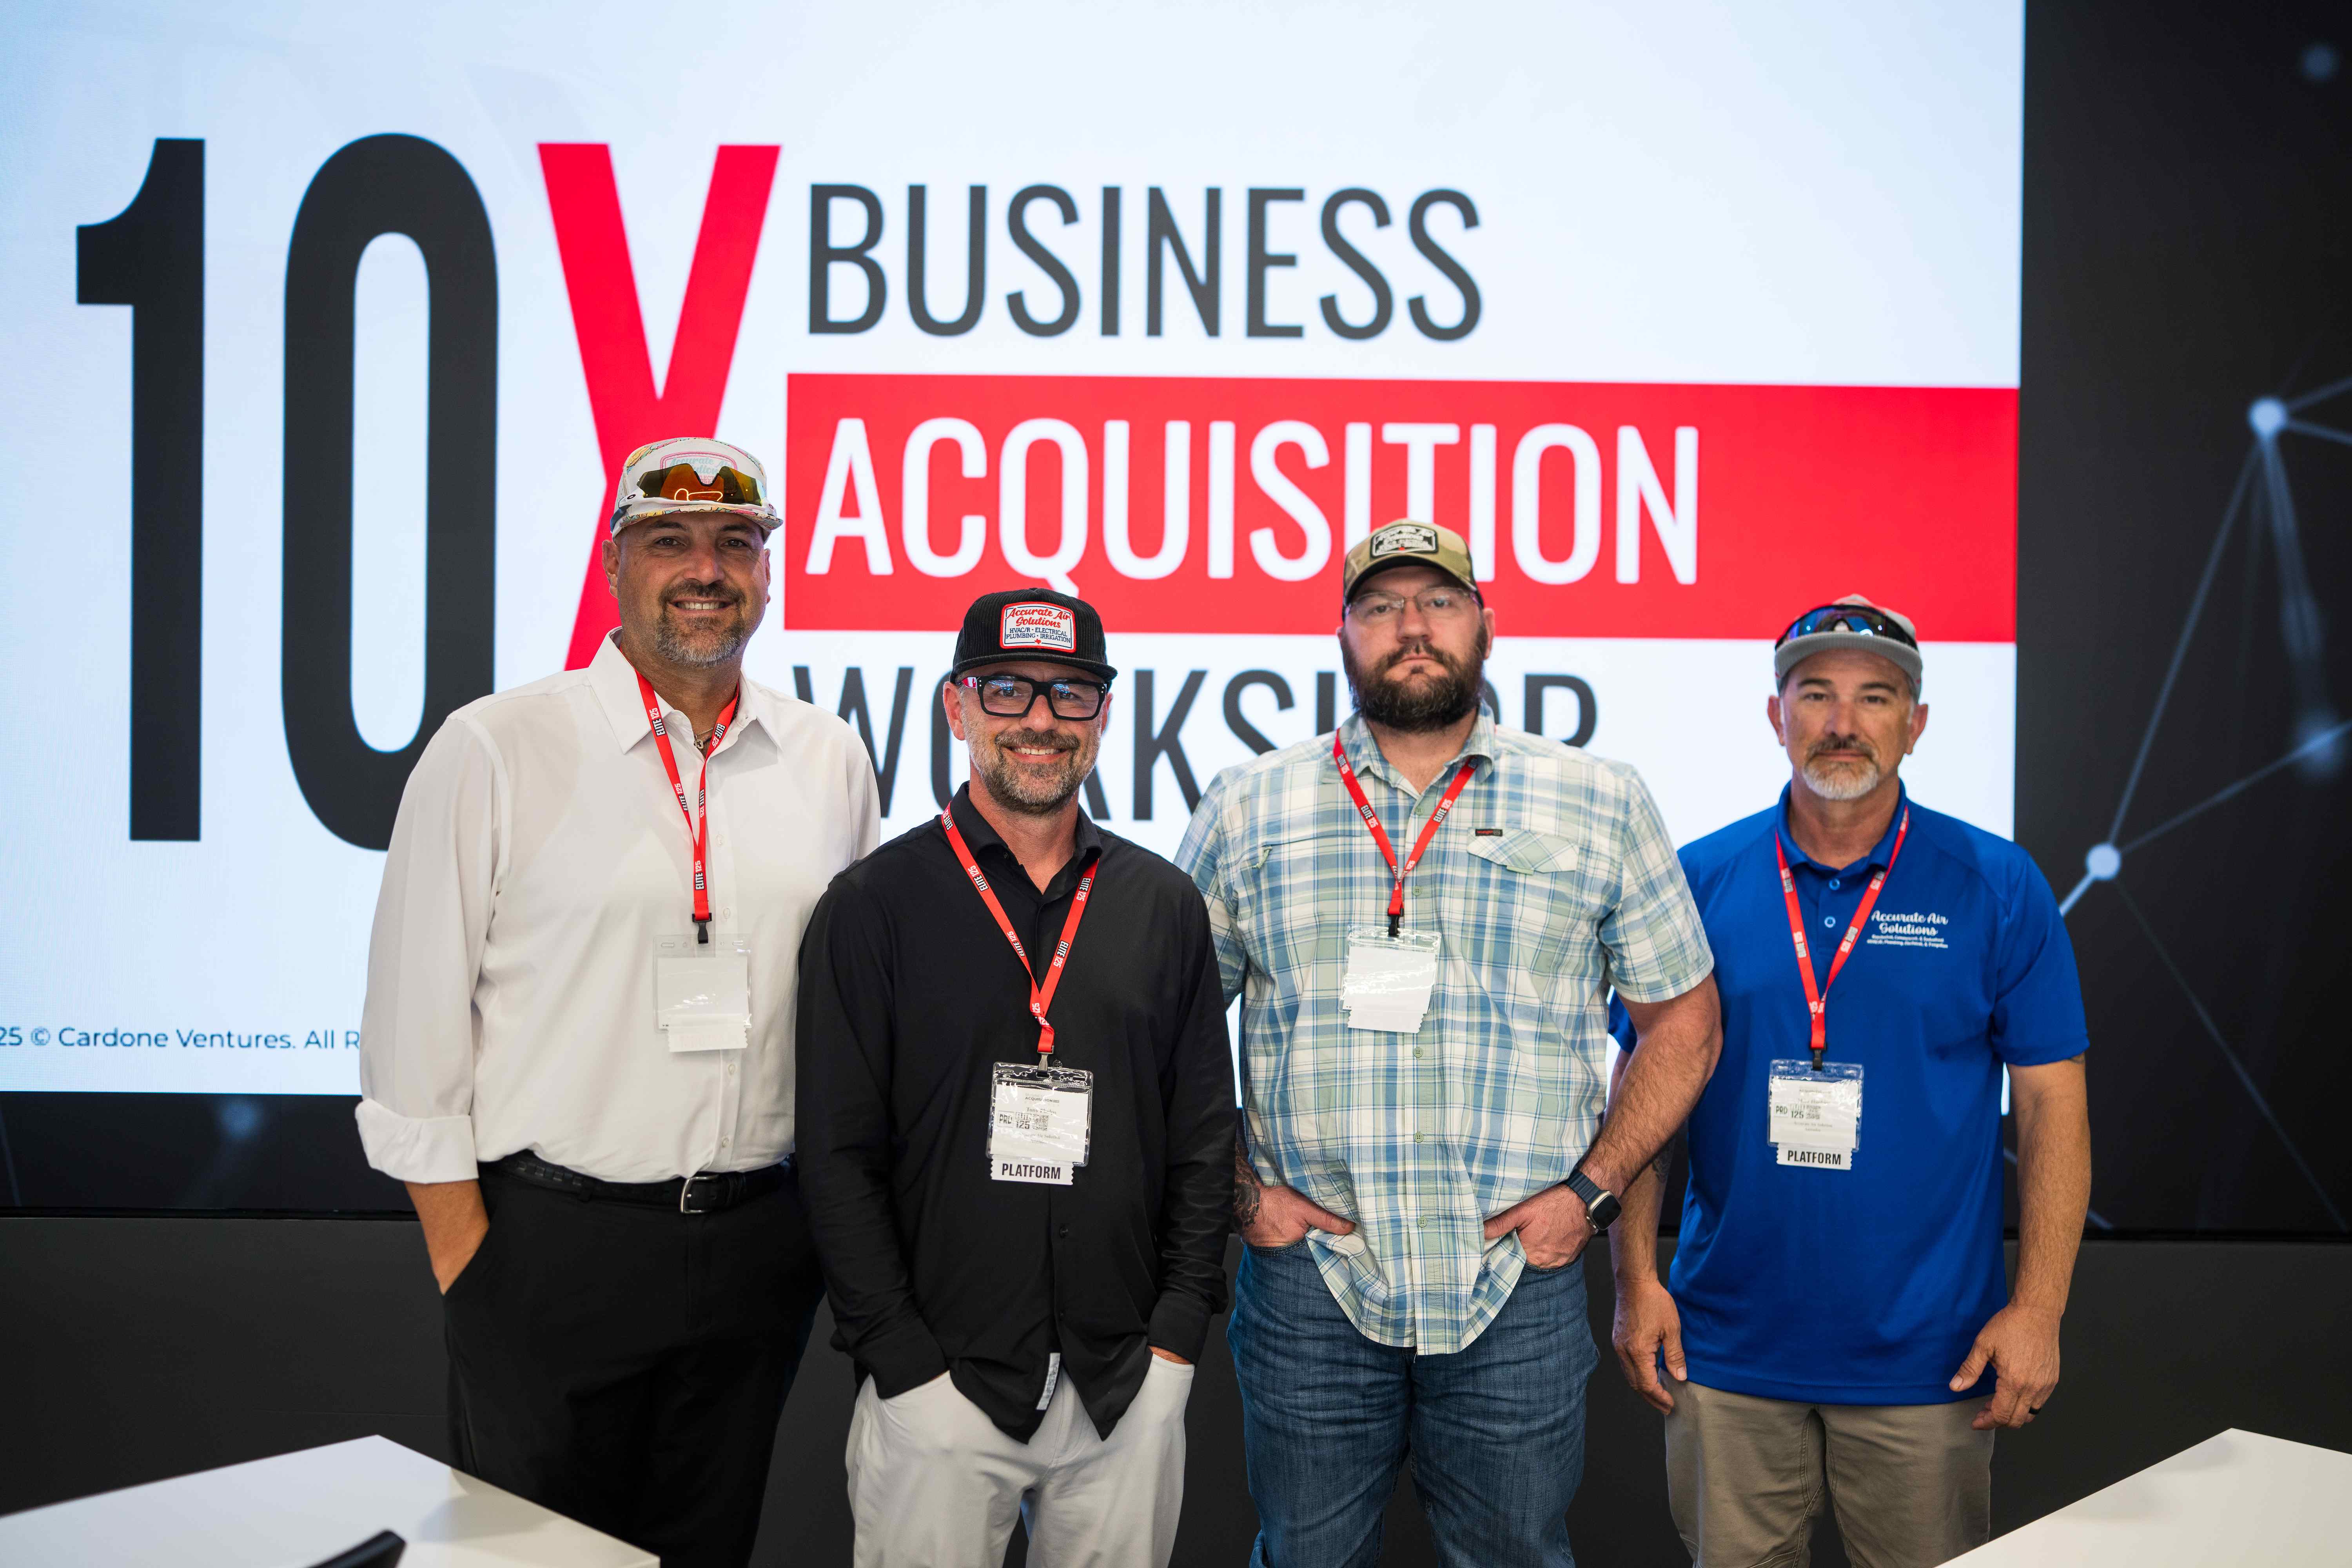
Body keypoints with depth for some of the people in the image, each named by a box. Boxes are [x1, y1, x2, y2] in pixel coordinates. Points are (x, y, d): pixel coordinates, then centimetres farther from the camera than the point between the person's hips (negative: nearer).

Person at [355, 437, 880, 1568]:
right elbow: (416, 1018, -6)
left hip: (759, 1250, 4)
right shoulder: (492, 752, -7)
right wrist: (461, 1252, -7)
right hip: (549, 1249, -3)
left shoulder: (830, 761, 5)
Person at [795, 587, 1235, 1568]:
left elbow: (1205, 1136, 8)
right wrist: (905, 1360, -10)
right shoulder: (874, 905, -3)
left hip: (1130, 1387, 3)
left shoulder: (1165, 906, 7)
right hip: (939, 1384, -2)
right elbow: (838, 1156, -5)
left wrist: (1175, 1335, 1)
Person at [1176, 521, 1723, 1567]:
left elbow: (1682, 1019, 8)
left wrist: (1592, 1189, -1)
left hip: (1522, 1280, 0)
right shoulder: (1247, 810, 5)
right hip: (1308, 1269, 1)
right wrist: (1239, 1192, -1)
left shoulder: (1603, 806, 4)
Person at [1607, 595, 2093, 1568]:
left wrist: (2037, 1309, -7)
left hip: (1927, 1362, -1)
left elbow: (2052, 1104, -1)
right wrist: (1635, 1277, -1)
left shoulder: (1997, 889, -2)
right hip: (1727, 1350, 1)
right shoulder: (1699, 881, 0)